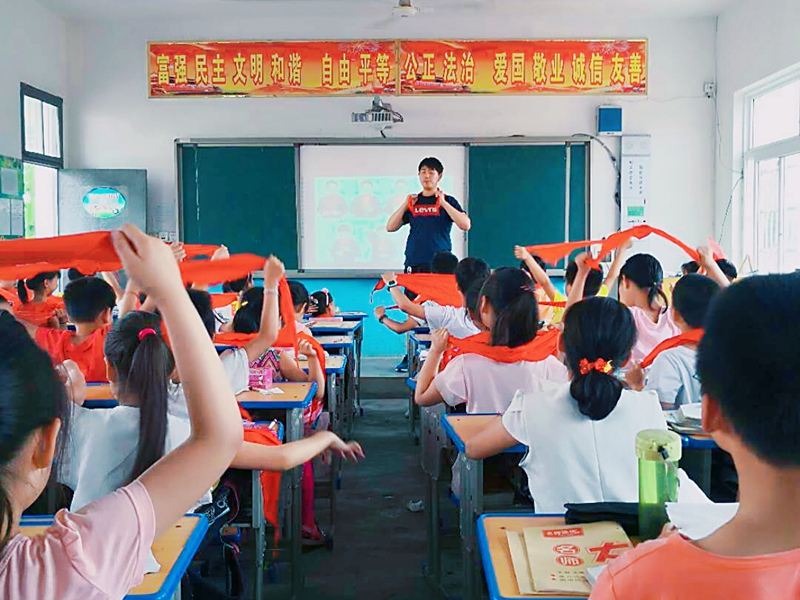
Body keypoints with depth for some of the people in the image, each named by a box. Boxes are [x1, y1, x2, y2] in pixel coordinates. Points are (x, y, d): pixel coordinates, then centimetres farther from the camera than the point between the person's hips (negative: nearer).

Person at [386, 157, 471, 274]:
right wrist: (405, 205, 0)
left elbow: (465, 225, -10)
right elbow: (390, 227, 9)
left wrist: (443, 203, -13)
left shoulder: (447, 201, 5)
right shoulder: (413, 202, 13)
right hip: (413, 264, 3)